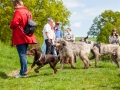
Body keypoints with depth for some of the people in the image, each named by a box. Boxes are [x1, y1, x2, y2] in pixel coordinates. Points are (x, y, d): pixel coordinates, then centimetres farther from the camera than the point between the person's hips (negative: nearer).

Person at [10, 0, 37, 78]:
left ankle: (23, 72, -4)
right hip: (26, 36, 9)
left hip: (20, 37, -9)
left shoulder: (18, 11, -12)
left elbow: (14, 23, -18)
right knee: (24, 54, 13)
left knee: (22, 54, -6)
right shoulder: (28, 12, 15)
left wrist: (11, 26, 2)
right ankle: (23, 71, 18)